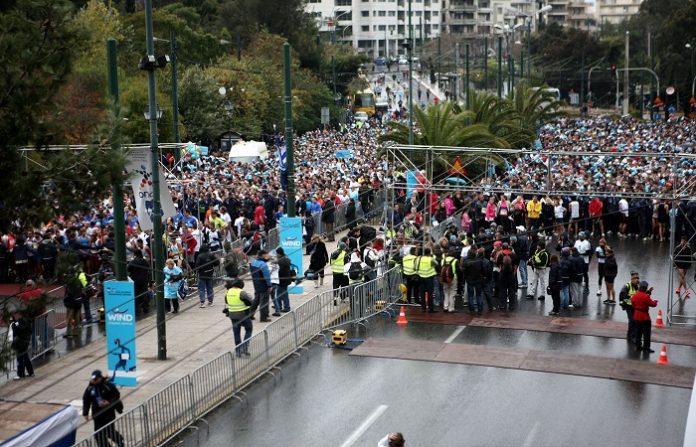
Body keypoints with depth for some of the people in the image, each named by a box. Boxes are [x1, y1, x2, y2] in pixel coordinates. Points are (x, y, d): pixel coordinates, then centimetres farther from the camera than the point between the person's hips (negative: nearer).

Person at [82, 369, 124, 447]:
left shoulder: (108, 385, -10)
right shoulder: (90, 388, 0)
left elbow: (117, 395, -5)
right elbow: (86, 401, 6)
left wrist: (109, 402, -21)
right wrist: (85, 413, 0)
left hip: (109, 412, -4)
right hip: (97, 414, 4)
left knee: (110, 432, 2)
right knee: (98, 434, 2)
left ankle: (120, 441, 31)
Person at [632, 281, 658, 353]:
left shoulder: (635, 295, 0)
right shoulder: (646, 296, -21)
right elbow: (652, 304, -17)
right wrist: (655, 301, 8)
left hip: (636, 316, 7)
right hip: (644, 316, -7)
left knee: (638, 332, 15)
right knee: (646, 332, -1)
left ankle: (638, 346, 20)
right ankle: (646, 348, -1)